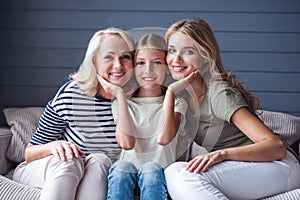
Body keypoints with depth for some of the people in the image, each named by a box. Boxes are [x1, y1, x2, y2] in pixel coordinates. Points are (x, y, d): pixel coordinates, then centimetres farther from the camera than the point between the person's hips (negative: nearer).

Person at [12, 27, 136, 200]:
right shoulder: (70, 95, -18)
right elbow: (29, 153, -11)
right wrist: (53, 146, -33)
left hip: (95, 179, 2)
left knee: (99, 160, -30)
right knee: (68, 161, -33)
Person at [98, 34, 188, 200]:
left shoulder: (176, 103, 10)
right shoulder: (121, 104, 12)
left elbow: (163, 139, -13)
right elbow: (126, 143, -10)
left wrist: (171, 91, -9)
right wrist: (120, 95, -7)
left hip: (160, 176, 0)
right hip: (127, 177, 1)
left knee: (151, 169, -32)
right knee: (122, 167, -31)